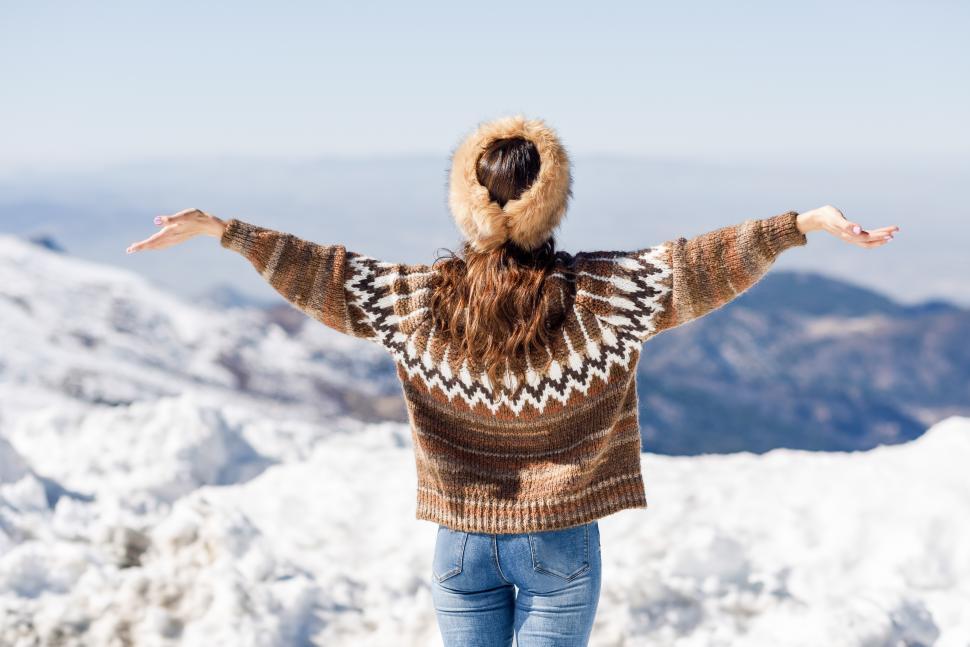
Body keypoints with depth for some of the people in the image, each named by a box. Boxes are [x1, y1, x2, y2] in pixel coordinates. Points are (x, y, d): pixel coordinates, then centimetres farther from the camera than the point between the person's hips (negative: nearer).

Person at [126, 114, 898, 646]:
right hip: (561, 548, -2)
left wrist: (223, 229, -2)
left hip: (463, 543, 2)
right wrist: (803, 224, -13)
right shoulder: (602, 295, -15)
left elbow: (321, 274, -8)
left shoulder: (420, 300, -11)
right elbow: (697, 265, -16)